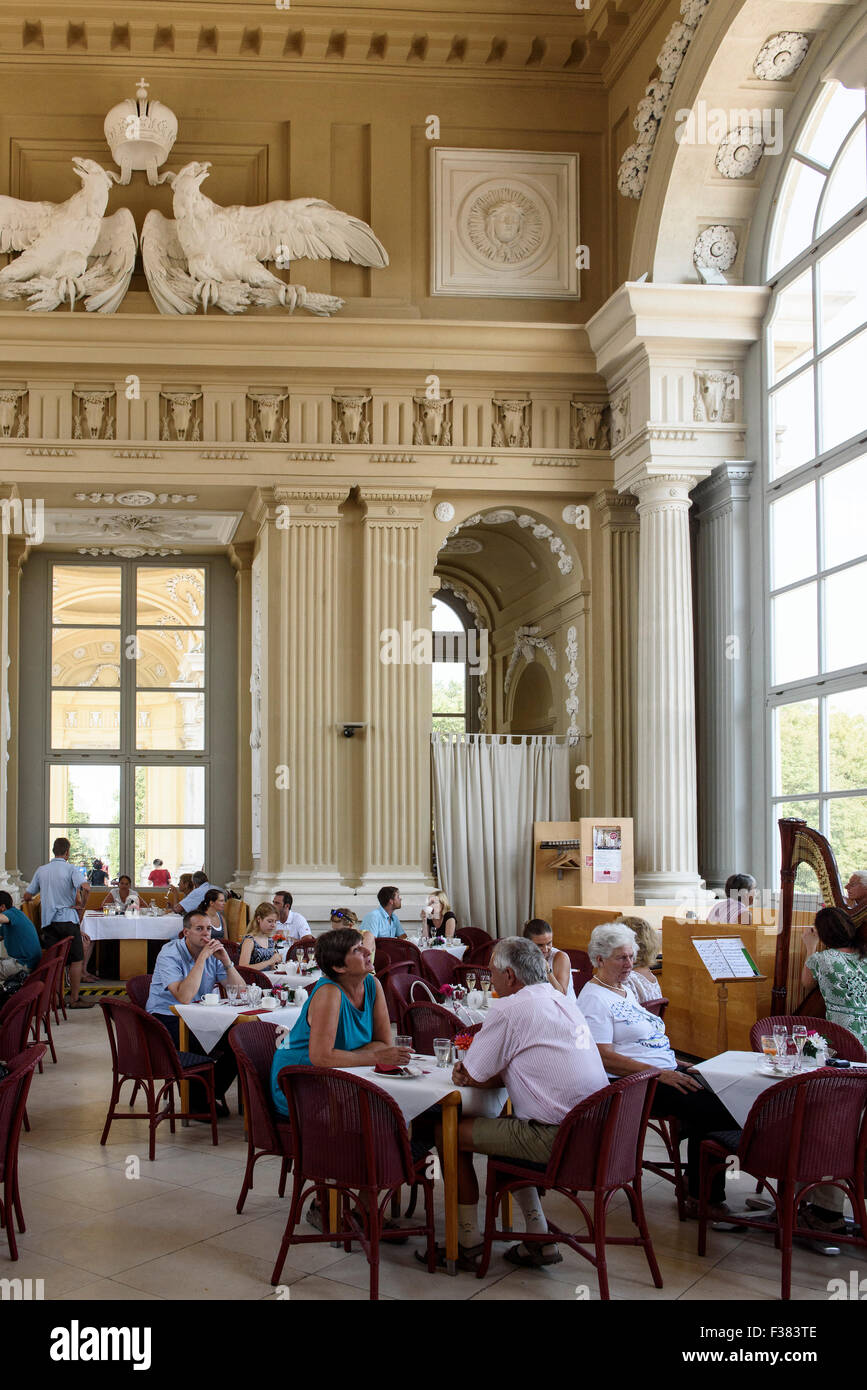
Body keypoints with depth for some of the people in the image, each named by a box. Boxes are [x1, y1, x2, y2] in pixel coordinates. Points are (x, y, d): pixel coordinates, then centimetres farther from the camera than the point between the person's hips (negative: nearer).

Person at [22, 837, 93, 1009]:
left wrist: (28, 900, 35)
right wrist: (82, 904, -8)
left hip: (48, 921, 5)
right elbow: (84, 887, -25)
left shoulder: (41, 870, 7)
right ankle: (74, 999, 2)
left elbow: (28, 896, 12)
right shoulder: (71, 869, -7)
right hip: (68, 920, -5)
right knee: (76, 960, 3)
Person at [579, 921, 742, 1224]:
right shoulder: (594, 999, -8)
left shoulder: (624, 991, 22)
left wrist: (677, 1065, 11)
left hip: (664, 1072, 9)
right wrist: (659, 1073, -21)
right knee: (711, 1109, -24)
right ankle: (702, 1199, -12)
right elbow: (604, 1057, -18)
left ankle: (698, 1182, -6)